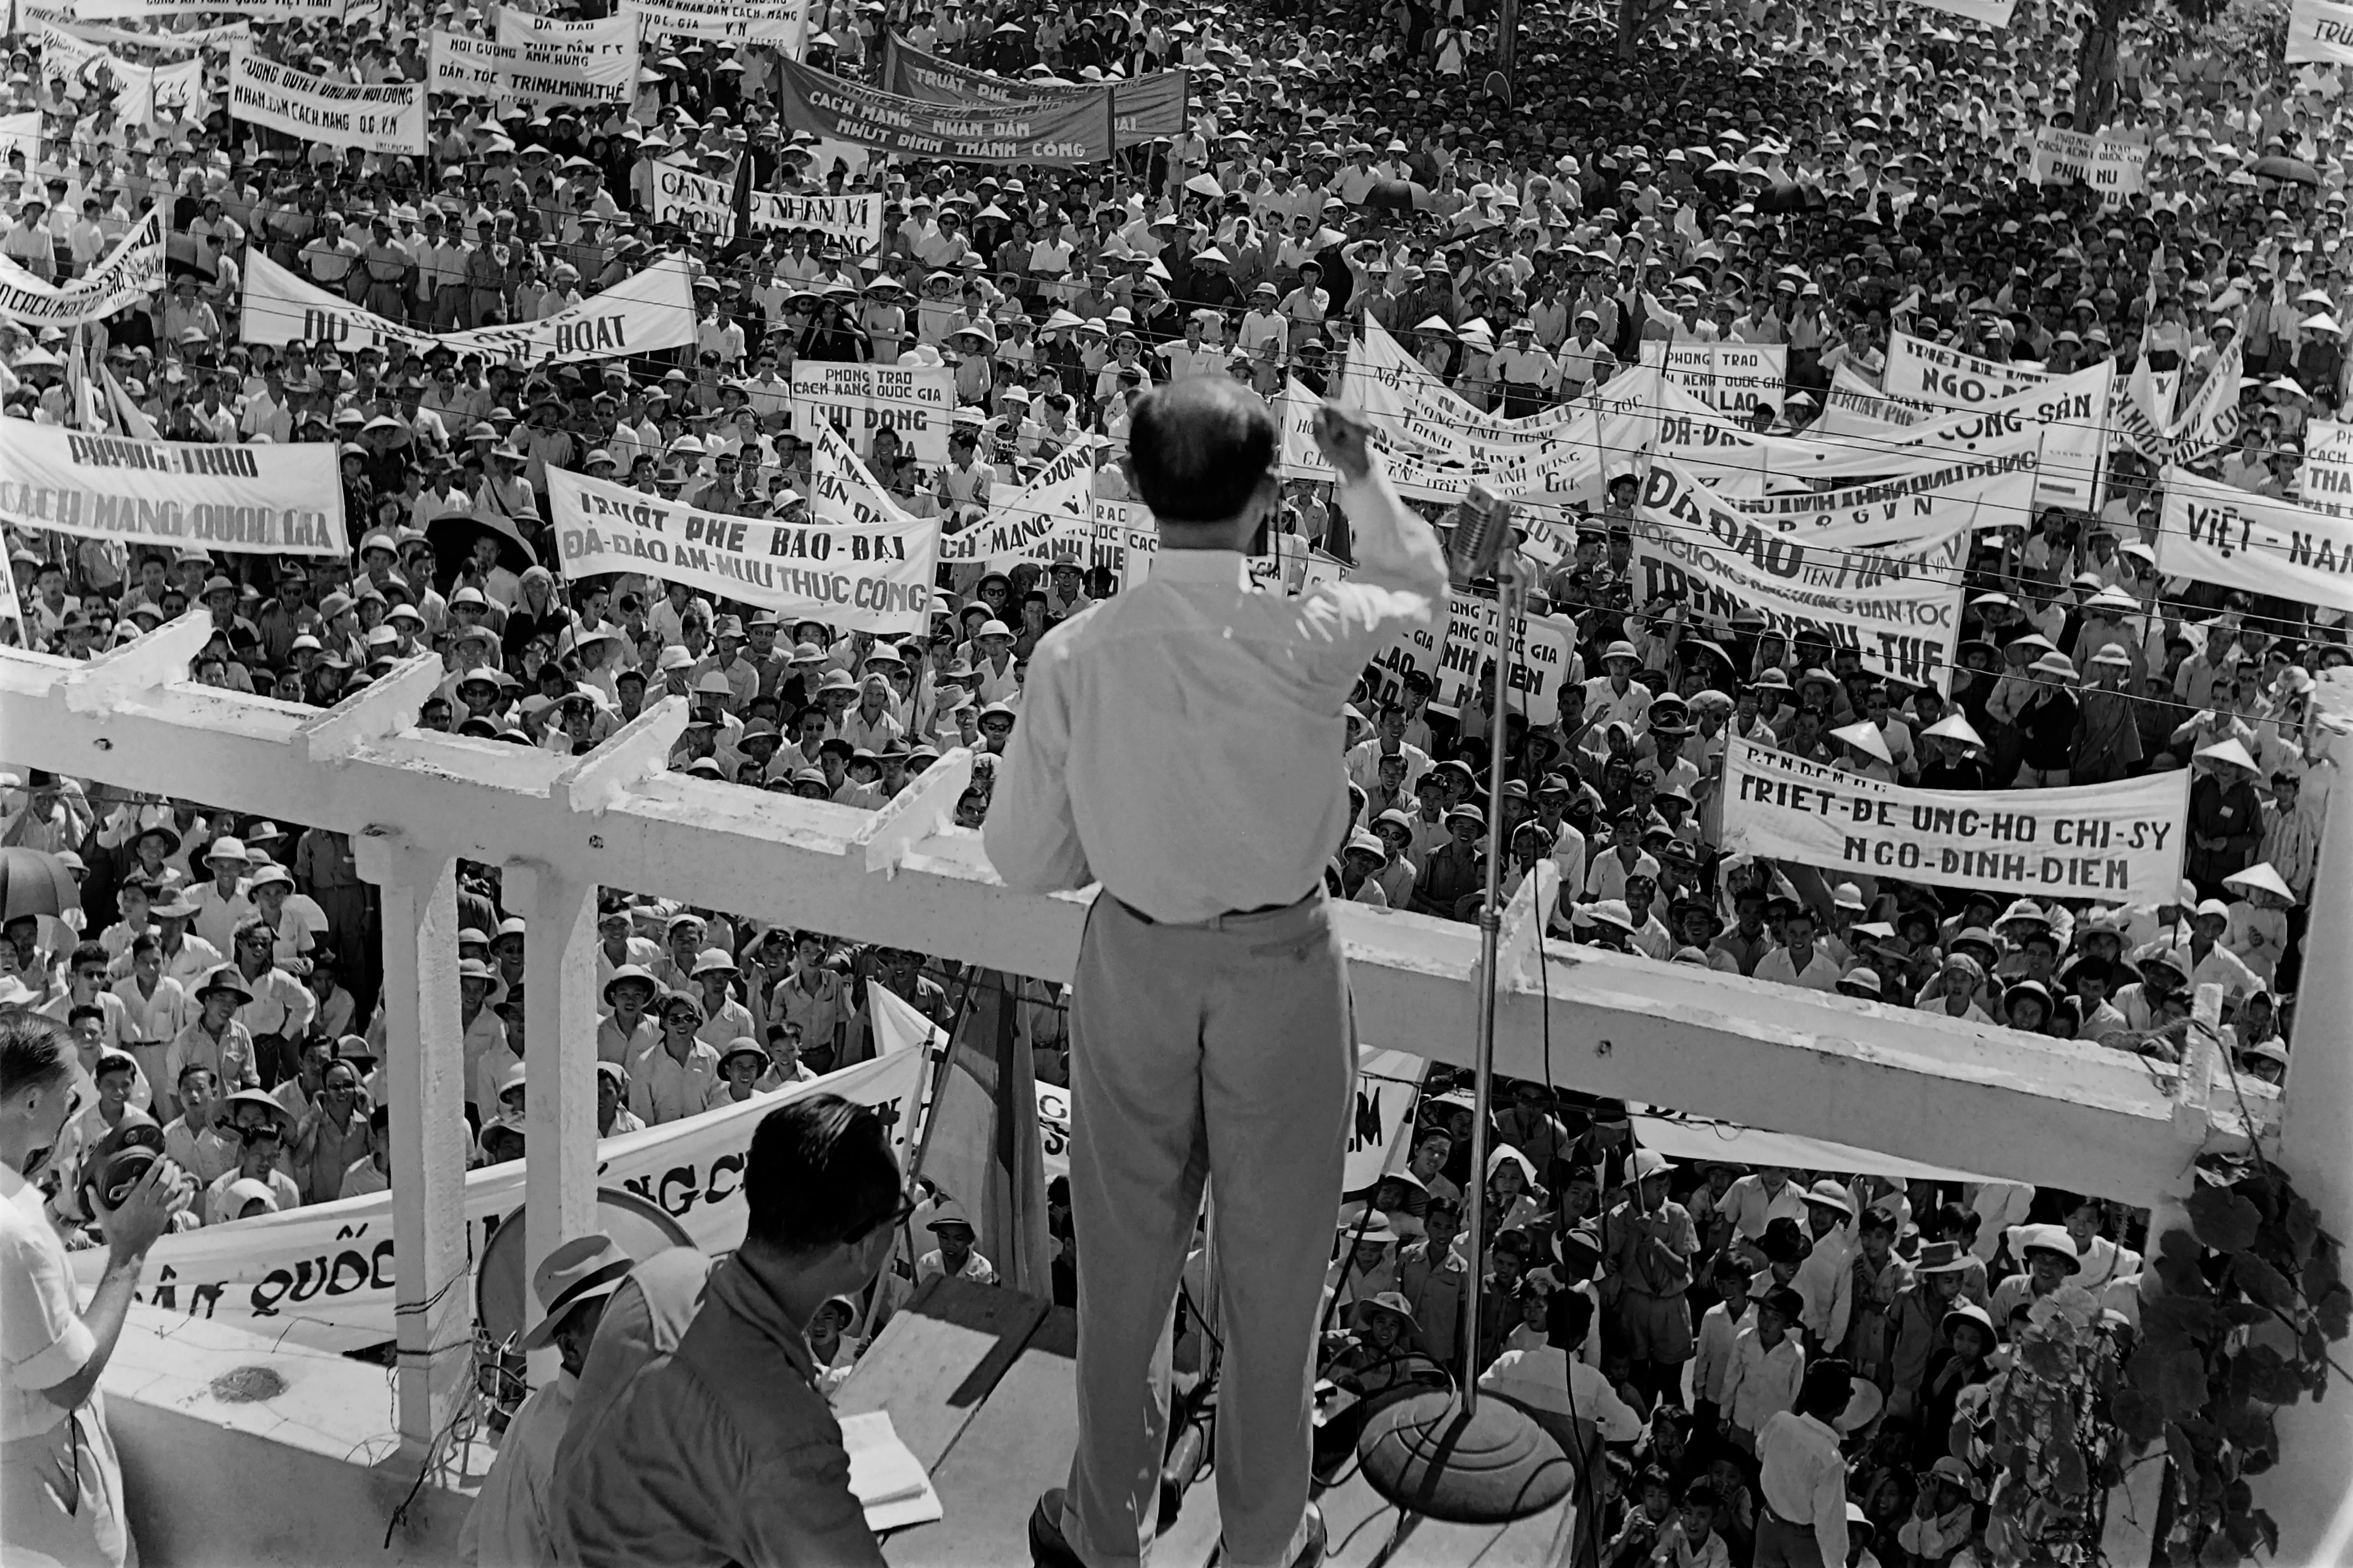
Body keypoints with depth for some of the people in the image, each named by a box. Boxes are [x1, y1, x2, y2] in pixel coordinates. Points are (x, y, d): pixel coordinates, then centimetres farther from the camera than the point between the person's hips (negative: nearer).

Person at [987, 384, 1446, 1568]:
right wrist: (1360, 475, 20)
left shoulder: (1074, 656, -16)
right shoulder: (1307, 641, -19)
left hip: (1134, 965, 1)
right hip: (1280, 970, -1)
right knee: (1273, 1268, 17)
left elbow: (1024, 861, -7)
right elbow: (1418, 582, 5)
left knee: (1124, 1260, 18)